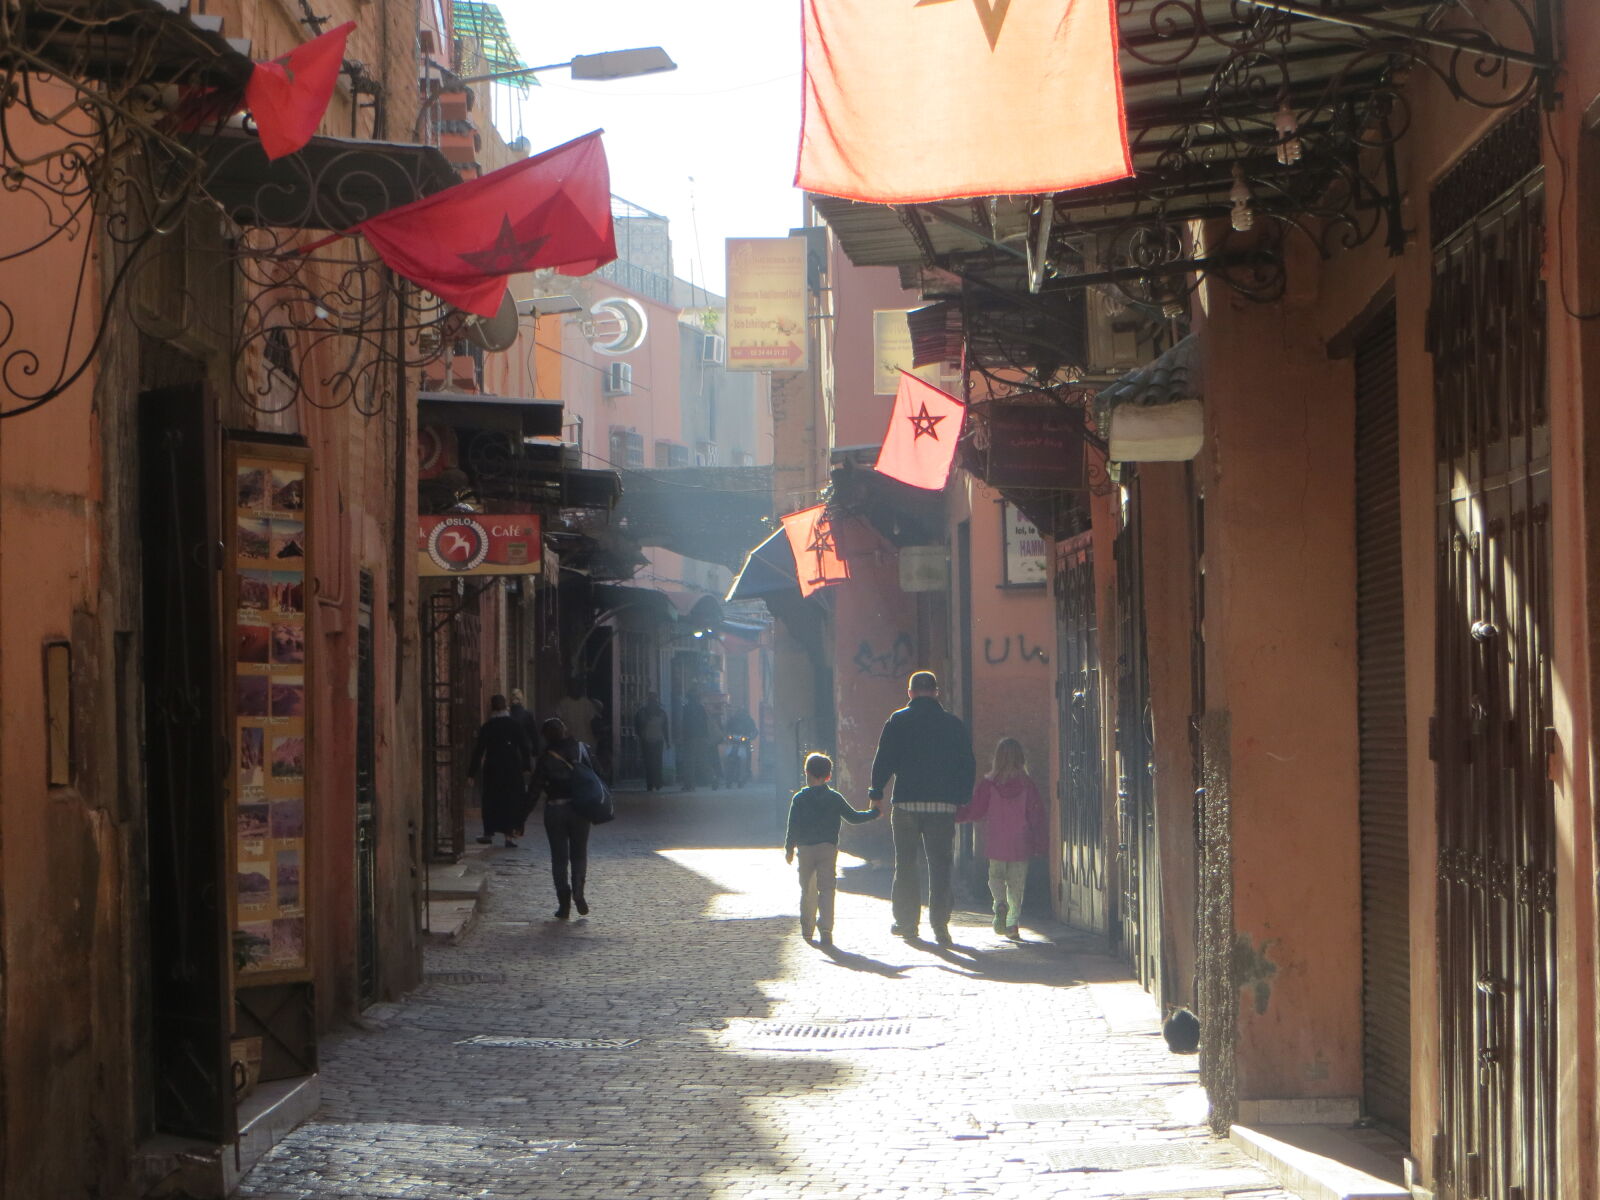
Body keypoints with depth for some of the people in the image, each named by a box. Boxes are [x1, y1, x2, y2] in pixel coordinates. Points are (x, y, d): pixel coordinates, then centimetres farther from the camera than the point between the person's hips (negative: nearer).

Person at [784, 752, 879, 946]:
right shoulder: (835, 798, 2)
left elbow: (793, 826, -3)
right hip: (828, 848, 0)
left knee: (807, 890, 13)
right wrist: (874, 812, 23)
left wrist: (789, 848, 5)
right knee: (826, 888, -3)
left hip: (805, 849, 0)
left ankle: (807, 928, 20)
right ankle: (826, 928, -18)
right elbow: (853, 817, 8)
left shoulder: (800, 799, -1)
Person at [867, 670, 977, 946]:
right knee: (940, 865, 4)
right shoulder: (953, 724, 6)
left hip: (906, 803, -1)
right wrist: (962, 799, 15)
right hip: (943, 805, 1)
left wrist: (876, 794, 5)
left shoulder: (898, 721, -1)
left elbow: (883, 761, -3)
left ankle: (906, 922, 10)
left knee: (906, 863, 9)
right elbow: (968, 765, 8)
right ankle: (939, 924, -1)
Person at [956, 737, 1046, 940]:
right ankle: (1013, 924, 4)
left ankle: (1000, 903, -12)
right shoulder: (1026, 784, -3)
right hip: (1019, 844, 1)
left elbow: (975, 811, -2)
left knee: (996, 876, 17)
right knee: (1016, 882, 9)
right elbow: (1036, 814, -1)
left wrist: (955, 815, 15)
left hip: (996, 844, -1)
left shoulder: (989, 783, -6)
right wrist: (1038, 844, 5)